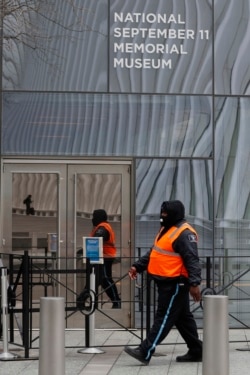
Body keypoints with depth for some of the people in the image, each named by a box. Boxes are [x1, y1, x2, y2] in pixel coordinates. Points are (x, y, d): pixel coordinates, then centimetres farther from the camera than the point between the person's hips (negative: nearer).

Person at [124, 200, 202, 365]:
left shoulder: (184, 233, -17)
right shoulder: (167, 229, 15)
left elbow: (192, 260, -24)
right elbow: (153, 252, 23)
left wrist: (194, 283, -31)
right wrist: (138, 266, 17)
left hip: (175, 283, -10)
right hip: (166, 282, 10)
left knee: (164, 318, -7)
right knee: (183, 318, 14)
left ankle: (145, 352, -8)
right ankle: (196, 351, 22)